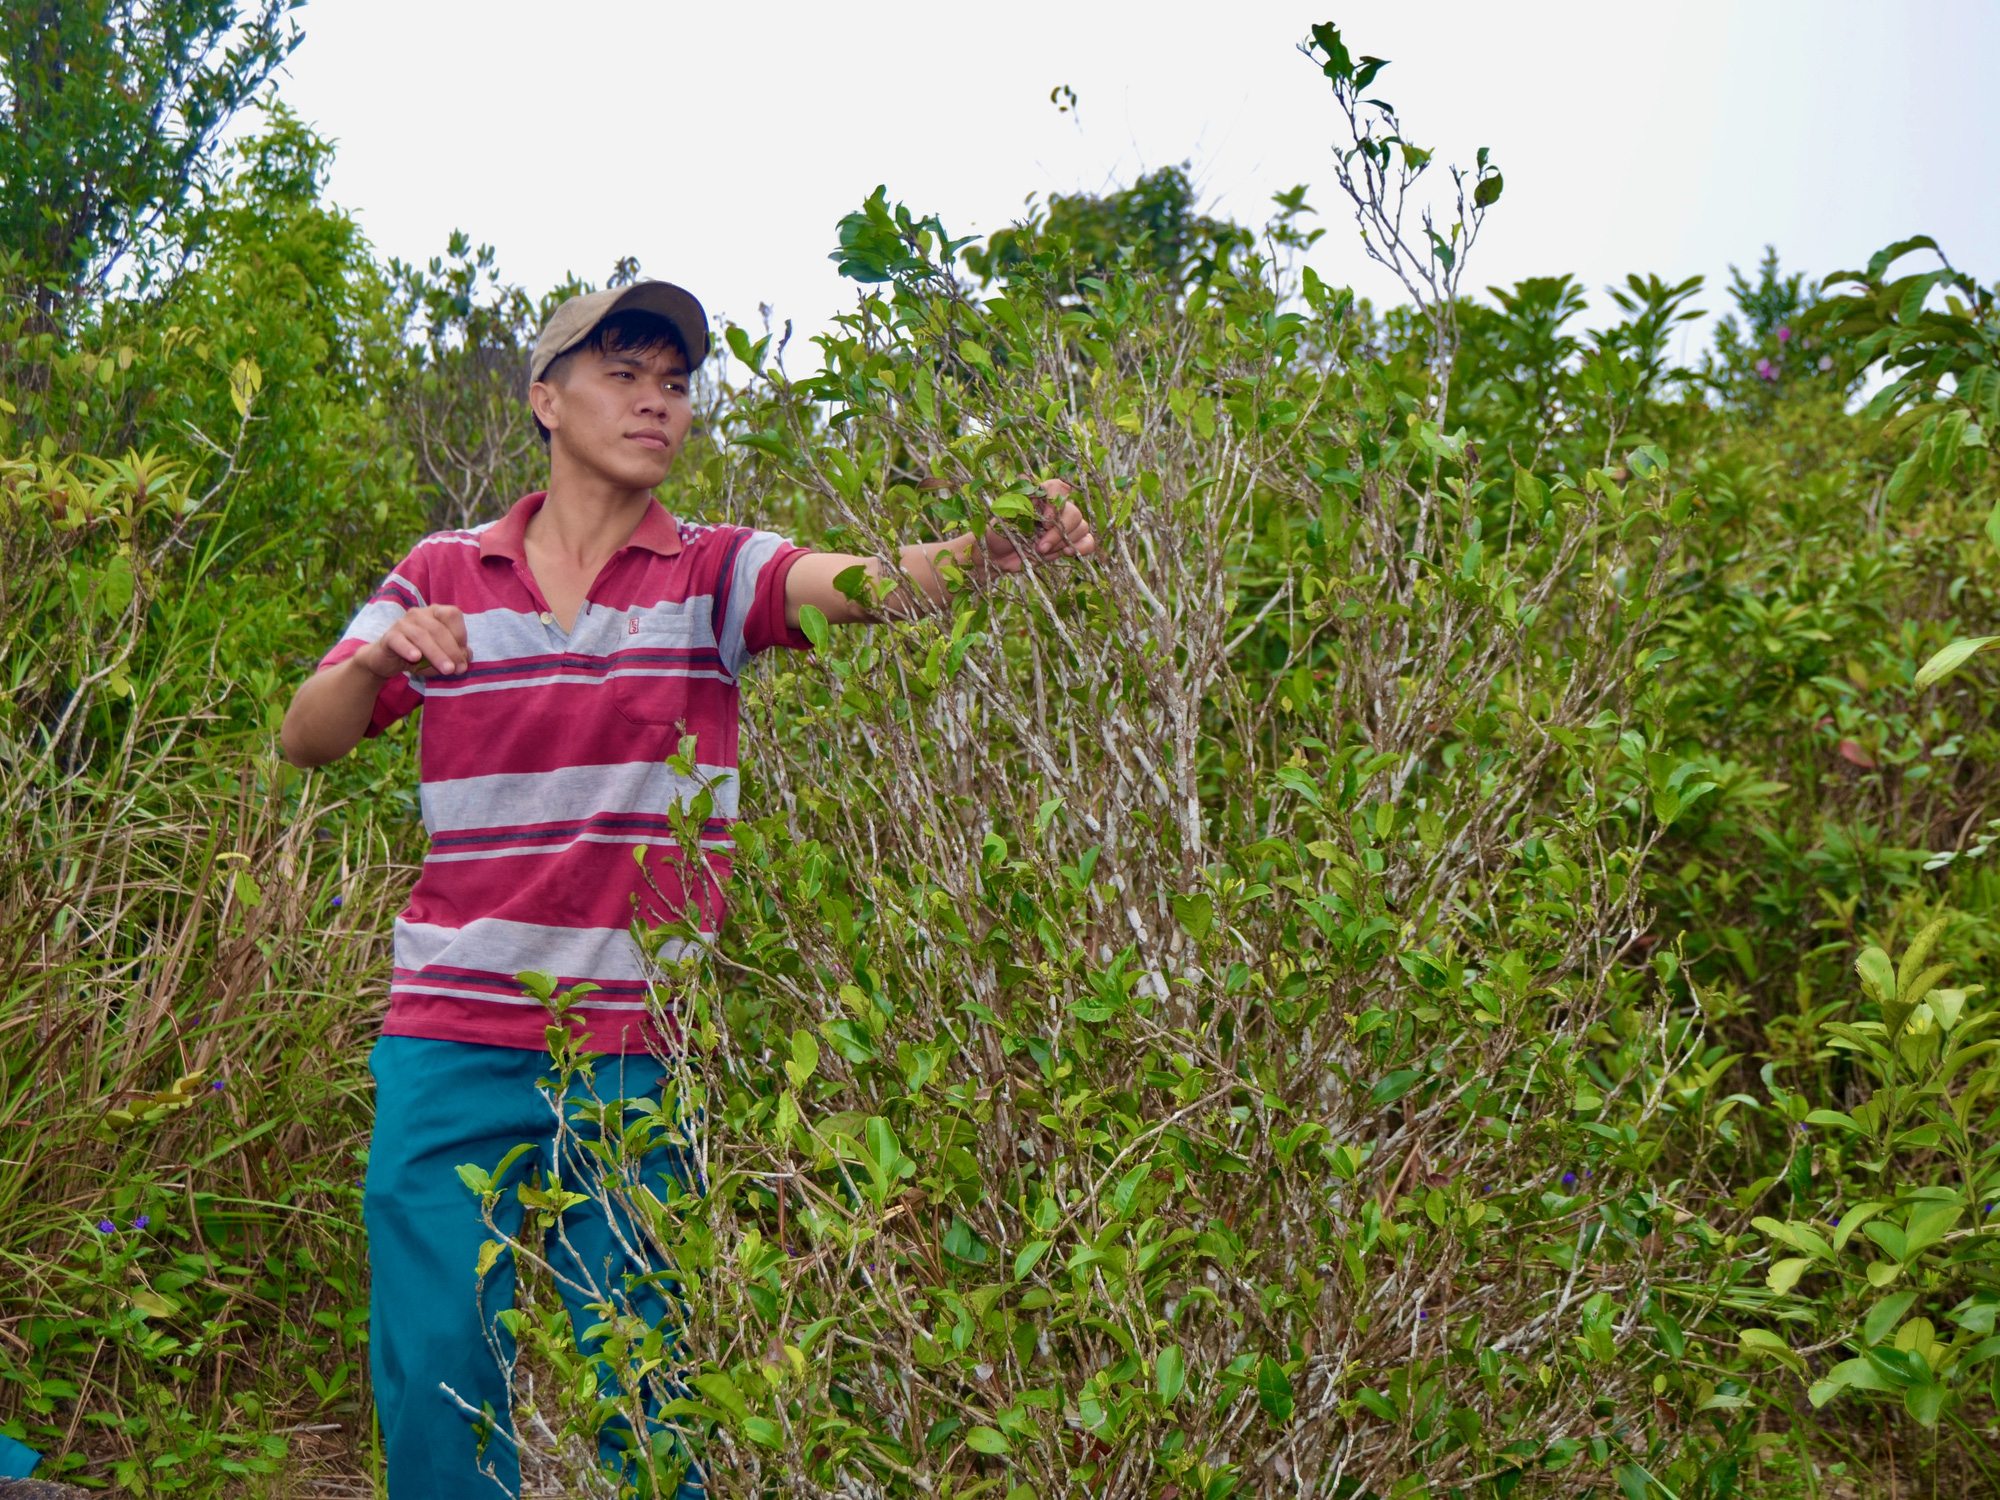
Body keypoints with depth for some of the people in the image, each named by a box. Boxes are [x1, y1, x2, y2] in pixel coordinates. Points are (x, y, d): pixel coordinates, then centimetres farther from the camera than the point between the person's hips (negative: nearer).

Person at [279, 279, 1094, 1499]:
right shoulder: (442, 577, 7)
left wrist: (985, 555, -37)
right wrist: (380, 659, -19)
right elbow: (305, 739, 3)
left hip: (642, 1043, -1)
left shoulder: (715, 574, 1)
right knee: (433, 1358, 4)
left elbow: (858, 582, -17)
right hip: (454, 1033, 1)